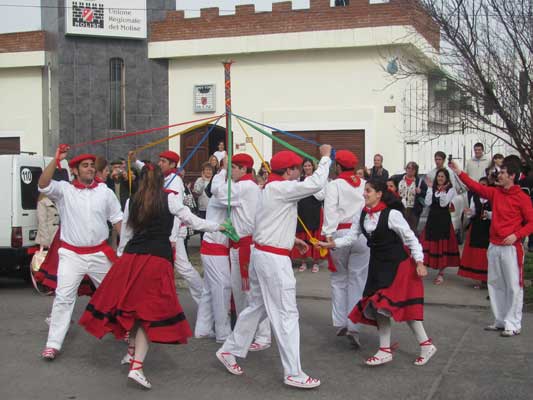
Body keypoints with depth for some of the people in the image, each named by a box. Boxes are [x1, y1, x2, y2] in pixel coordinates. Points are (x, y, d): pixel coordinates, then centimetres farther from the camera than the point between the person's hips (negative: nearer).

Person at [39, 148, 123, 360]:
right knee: (63, 297, -7)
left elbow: (117, 219, 8)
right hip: (71, 254, -3)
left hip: (99, 253, 3)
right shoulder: (64, 190, -5)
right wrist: (56, 159, -28)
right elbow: (43, 185, -24)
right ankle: (53, 344, 0)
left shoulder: (105, 192, 3)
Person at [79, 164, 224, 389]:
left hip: (131, 258, 4)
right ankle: (136, 366, -8)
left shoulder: (131, 202, 11)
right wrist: (217, 227, 19)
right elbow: (193, 221, 4)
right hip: (157, 260, -4)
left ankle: (132, 352, 35)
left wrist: (121, 258, 28)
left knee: (133, 305, 19)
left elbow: (125, 234, 15)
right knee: (151, 311, -1)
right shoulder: (169, 199, 1)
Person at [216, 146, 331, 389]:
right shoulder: (280, 188, -16)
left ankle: (229, 351, 30)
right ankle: (293, 373, 2)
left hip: (262, 253, 10)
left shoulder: (272, 189, 14)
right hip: (274, 258, -10)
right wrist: (325, 157, -11)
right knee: (286, 314, -4)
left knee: (257, 307, 20)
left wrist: (292, 238, 22)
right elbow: (316, 184, -23)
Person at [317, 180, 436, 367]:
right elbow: (350, 237, 0)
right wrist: (329, 244, -15)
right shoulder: (361, 216, 1)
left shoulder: (392, 214, -17)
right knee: (378, 305, 6)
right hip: (378, 265, 7)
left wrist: (419, 263, -17)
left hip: (398, 264, -7)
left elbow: (410, 238, -13)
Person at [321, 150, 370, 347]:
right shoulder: (365, 184, 7)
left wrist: (329, 235, -14)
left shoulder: (334, 185, -1)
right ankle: (353, 326, -2)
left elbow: (331, 210, -11)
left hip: (341, 233, -1)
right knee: (357, 280, 4)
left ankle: (340, 323, 13)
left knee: (339, 279, 14)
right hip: (362, 234, 2)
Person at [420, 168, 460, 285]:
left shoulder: (450, 189, -1)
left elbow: (443, 204, -14)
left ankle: (441, 273, 10)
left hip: (444, 219, -3)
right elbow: (428, 203, -7)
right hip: (432, 218, 3)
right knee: (429, 244, 0)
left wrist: (443, 190, -22)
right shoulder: (432, 189, 8)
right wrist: (430, 188, -9)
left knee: (442, 245, 1)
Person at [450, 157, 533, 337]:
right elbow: (477, 187, 8)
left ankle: (513, 325, 4)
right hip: (494, 246, 7)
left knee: (514, 286, -3)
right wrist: (460, 173, 3)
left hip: (511, 247, -7)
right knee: (495, 284, 11)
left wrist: (516, 235, -20)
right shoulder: (495, 192, 9)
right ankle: (500, 321, 21)